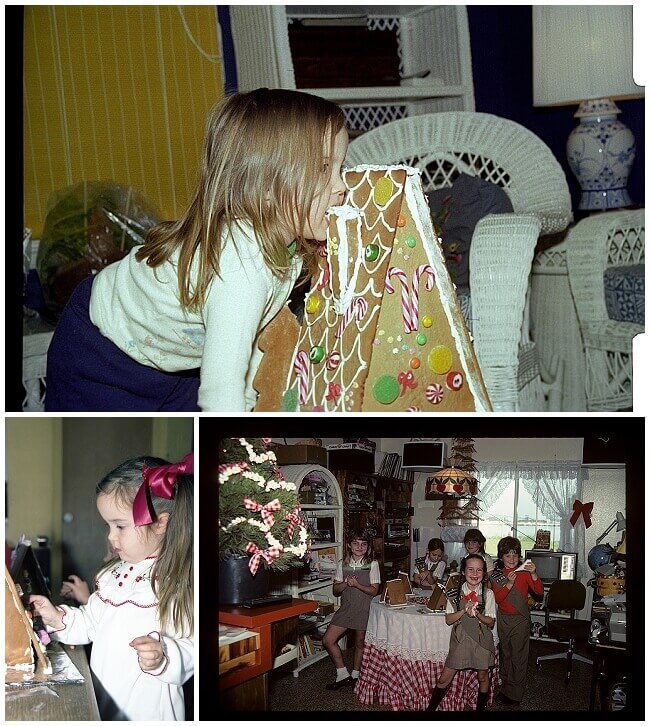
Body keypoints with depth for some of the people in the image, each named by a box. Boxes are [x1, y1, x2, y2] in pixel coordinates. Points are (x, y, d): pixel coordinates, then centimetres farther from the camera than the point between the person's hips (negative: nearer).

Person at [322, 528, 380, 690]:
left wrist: (357, 584, -22)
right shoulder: (343, 564, 5)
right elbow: (335, 590, 6)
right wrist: (346, 583, -14)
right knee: (328, 640, -3)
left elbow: (374, 590, -9)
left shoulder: (372, 564, -5)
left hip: (364, 609, -4)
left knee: (360, 643, 8)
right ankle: (343, 675, 10)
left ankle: (355, 675, 29)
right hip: (346, 608, 4)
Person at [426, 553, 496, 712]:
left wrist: (477, 614, -23)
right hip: (460, 639, 0)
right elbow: (448, 620, -5)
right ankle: (431, 708, 13)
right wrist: (464, 610, -20)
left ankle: (481, 707, 31)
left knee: (483, 676, 12)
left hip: (481, 639, 0)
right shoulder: (456, 593, -2)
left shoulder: (488, 594, -5)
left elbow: (490, 622, -4)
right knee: (445, 678, 0)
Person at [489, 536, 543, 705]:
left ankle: (514, 693, 7)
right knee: (505, 653, 15)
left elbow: (539, 591, -16)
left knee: (518, 655, -1)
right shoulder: (496, 574, 0)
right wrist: (509, 584, -25)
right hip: (503, 619, 3)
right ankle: (506, 686, 30)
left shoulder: (524, 572, -7)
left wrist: (534, 574, -31)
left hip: (520, 618, -3)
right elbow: (497, 598, -10)